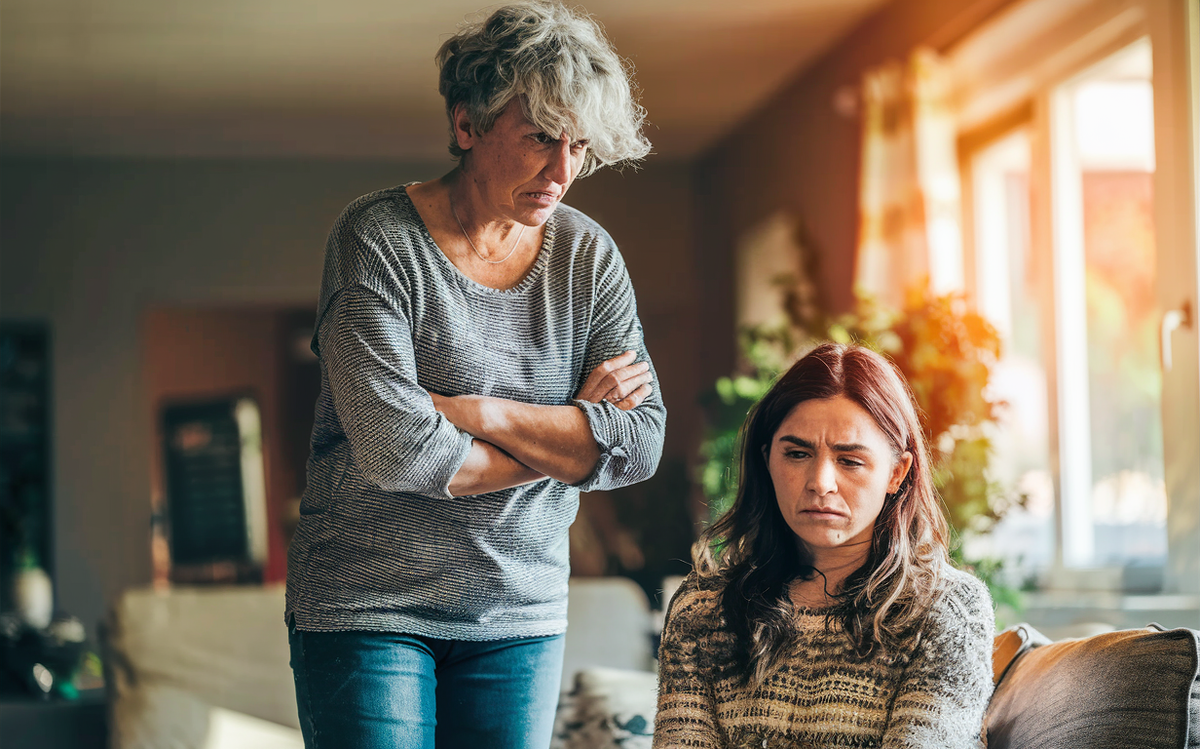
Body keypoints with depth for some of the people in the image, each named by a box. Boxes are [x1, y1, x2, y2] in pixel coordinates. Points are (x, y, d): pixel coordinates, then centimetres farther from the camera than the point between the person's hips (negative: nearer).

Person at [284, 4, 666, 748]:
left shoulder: (589, 256, 3)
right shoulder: (377, 239, -11)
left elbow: (641, 442, -6)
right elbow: (394, 450, -21)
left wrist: (478, 412, -16)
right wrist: (569, 438, -9)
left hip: (521, 613, 4)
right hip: (369, 608, -4)